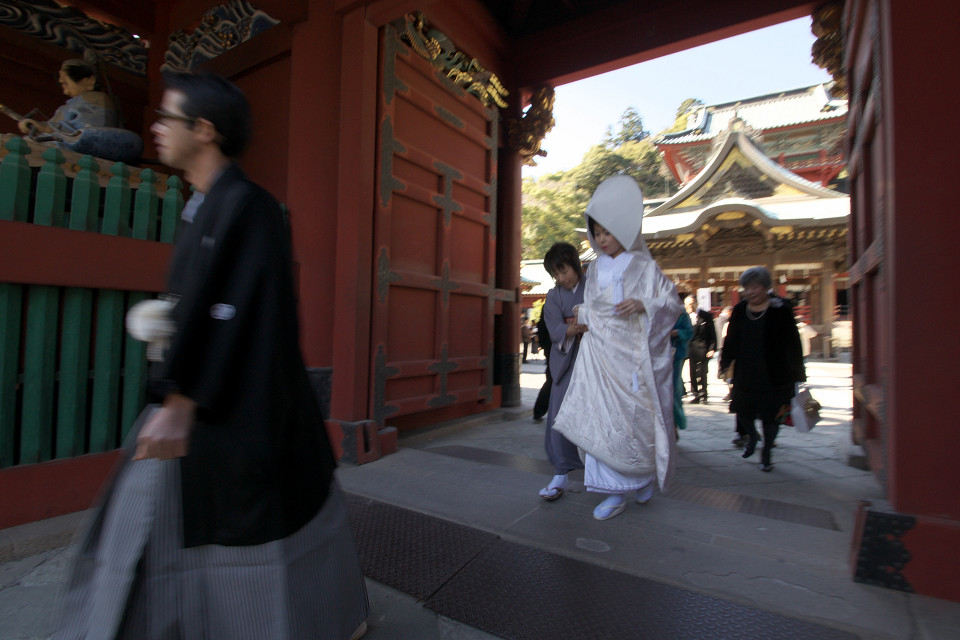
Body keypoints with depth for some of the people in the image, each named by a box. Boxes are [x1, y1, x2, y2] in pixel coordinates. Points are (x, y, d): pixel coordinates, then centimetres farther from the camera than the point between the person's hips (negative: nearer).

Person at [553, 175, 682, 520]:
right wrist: (582, 317, 6)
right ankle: (615, 492, 12)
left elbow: (673, 301, -3)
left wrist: (642, 304, -19)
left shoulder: (644, 267, 0)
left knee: (637, 418, 4)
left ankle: (646, 474, 34)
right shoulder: (596, 269, 13)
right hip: (600, 354, 4)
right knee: (601, 419, -1)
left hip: (633, 355, -3)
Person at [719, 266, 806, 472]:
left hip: (774, 374, -3)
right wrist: (724, 362, 9)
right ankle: (752, 435, 40)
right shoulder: (739, 310, 4)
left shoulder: (780, 309, -6)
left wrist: (798, 371, -3)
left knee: (770, 415, 6)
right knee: (743, 410, 7)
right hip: (745, 373, 3)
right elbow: (731, 340, 10)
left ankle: (766, 454, 26)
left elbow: (792, 342, -4)